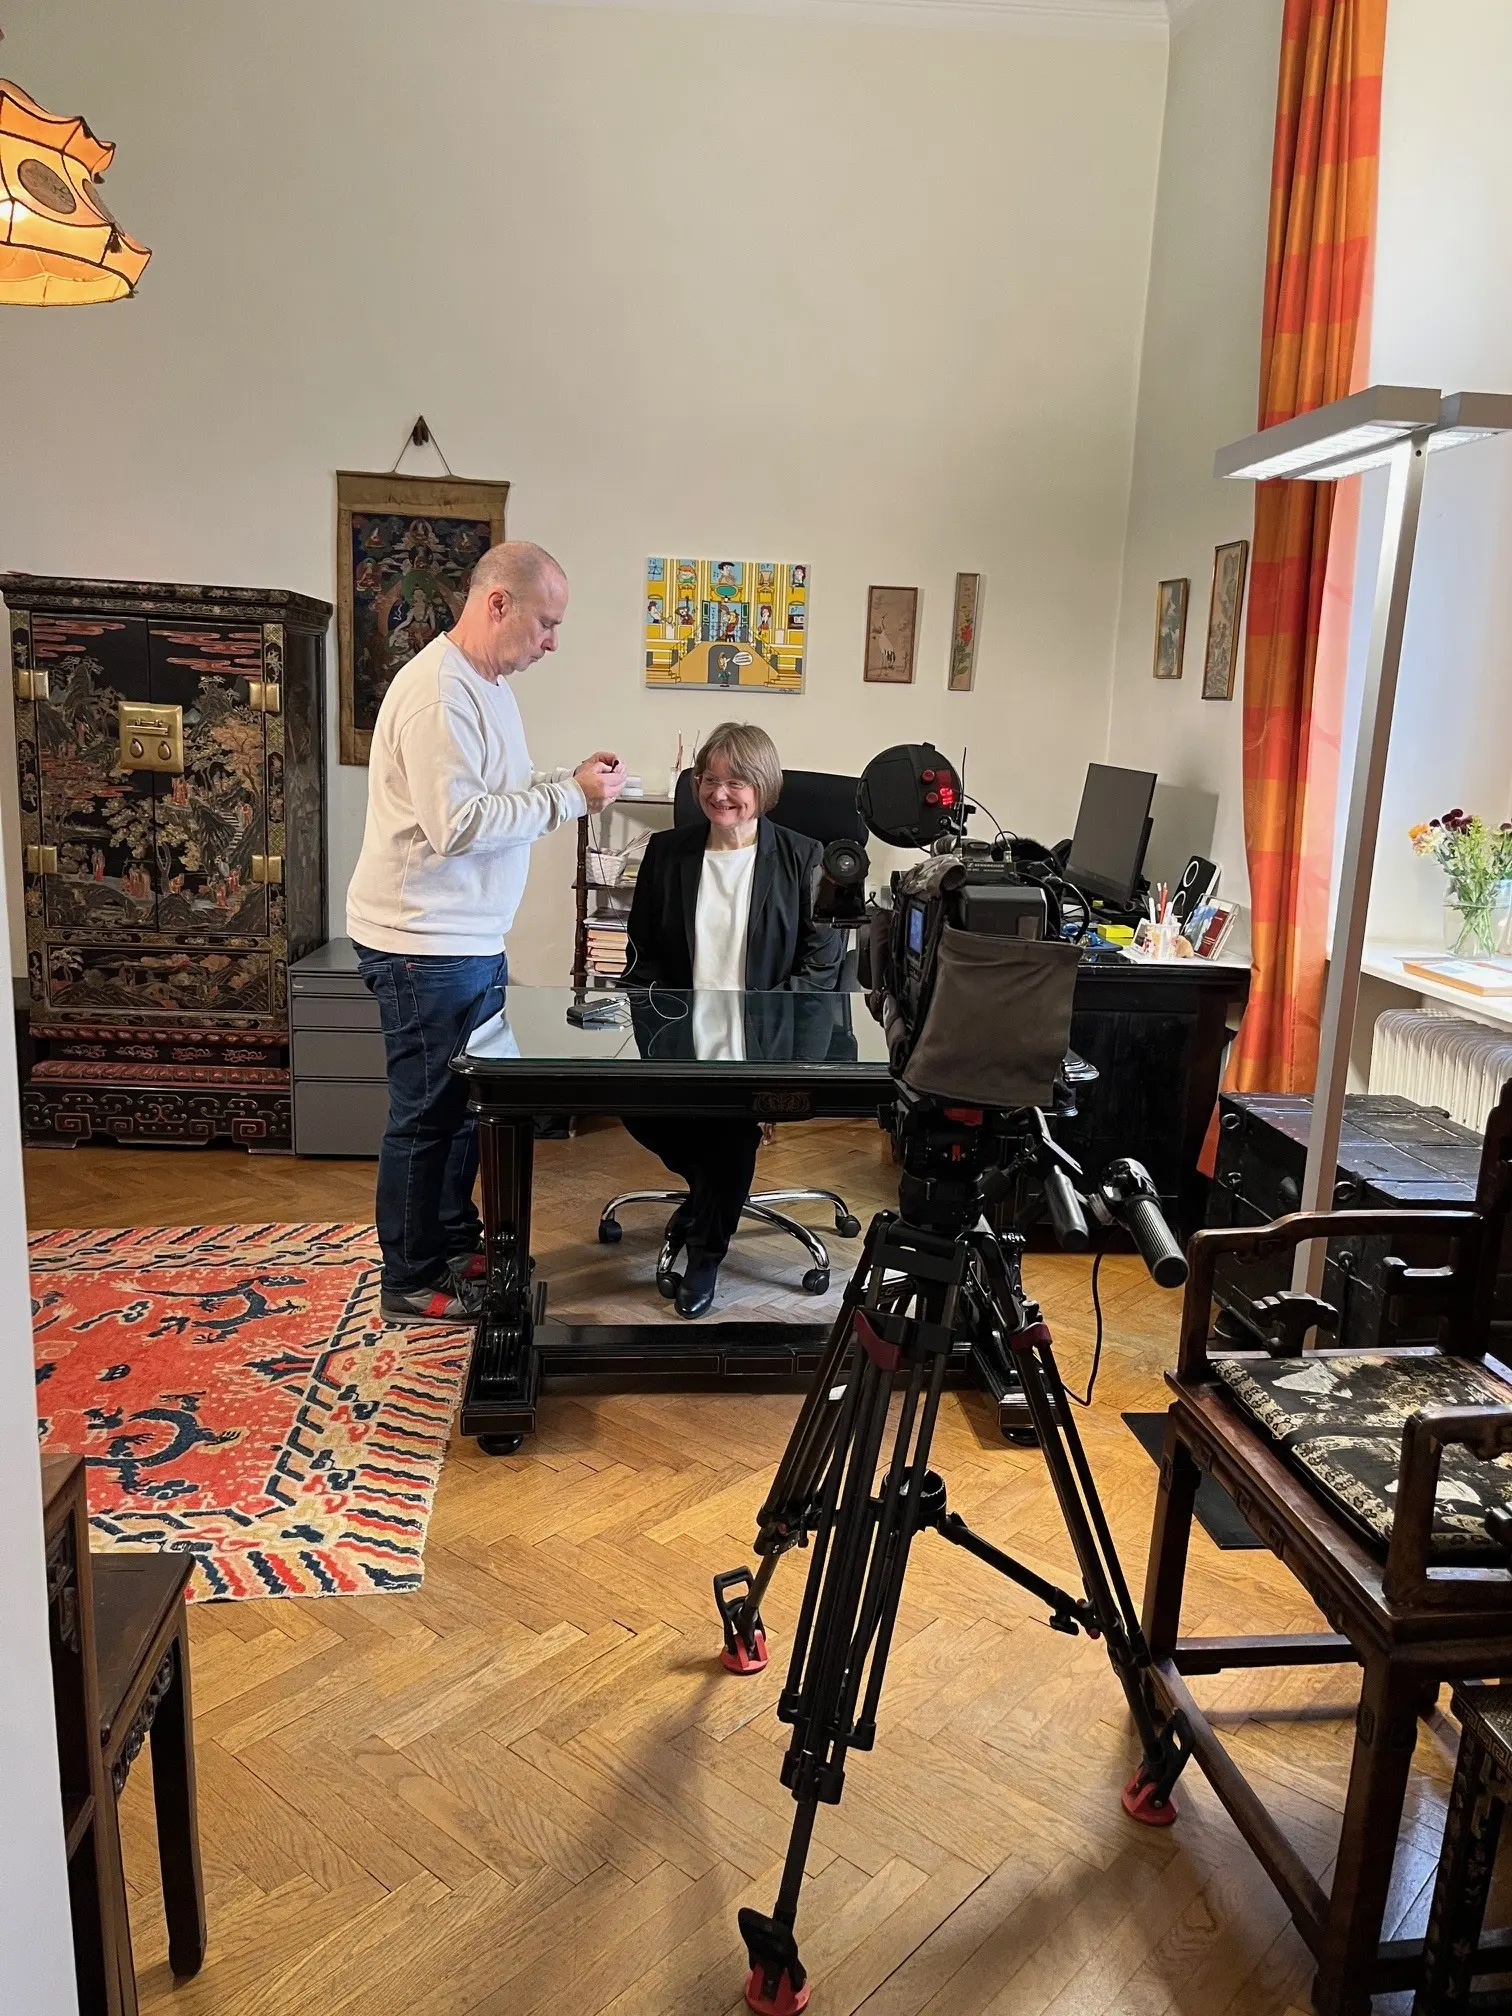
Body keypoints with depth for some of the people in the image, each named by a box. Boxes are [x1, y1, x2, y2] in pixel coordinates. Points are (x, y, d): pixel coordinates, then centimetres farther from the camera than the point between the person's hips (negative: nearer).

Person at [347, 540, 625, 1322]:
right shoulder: (437, 694, -20)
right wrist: (569, 797, -21)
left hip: (470, 940, 10)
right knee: (428, 1113, 2)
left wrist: (571, 782, 4)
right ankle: (412, 1282, 17)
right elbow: (458, 824, -27)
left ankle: (455, 1242, 35)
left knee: (466, 1101, 19)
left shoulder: (487, 683, 12)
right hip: (425, 946, -10)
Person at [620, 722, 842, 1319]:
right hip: (679, 1038, 3)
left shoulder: (804, 859, 3)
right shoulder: (666, 851, 12)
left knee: (737, 1114, -29)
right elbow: (642, 951, 14)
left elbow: (822, 959, -2)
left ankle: (705, 1252, -1)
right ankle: (707, 1186, 12)